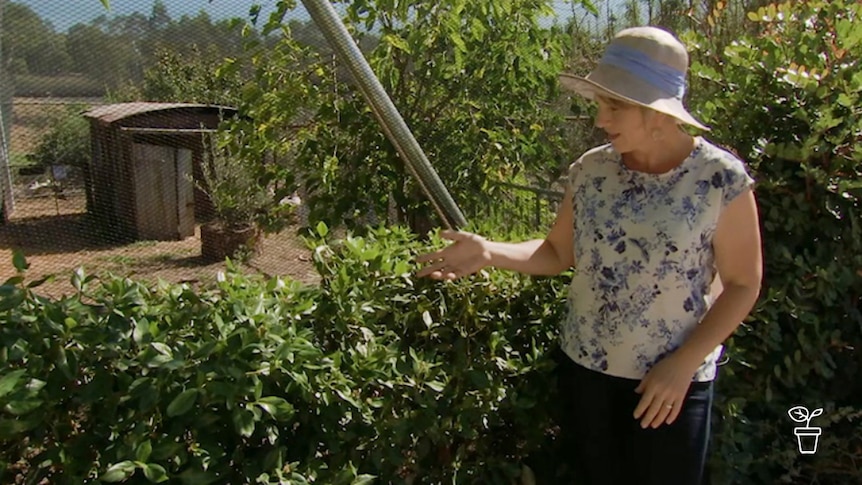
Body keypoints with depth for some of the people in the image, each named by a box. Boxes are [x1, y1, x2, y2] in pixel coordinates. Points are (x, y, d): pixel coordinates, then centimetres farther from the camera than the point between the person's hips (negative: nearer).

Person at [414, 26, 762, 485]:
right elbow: (557, 253, 1)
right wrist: (488, 252, -15)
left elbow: (742, 285, -9)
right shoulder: (590, 169, -5)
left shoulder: (721, 179, -15)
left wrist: (683, 364, -17)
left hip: (673, 378, -3)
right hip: (585, 366, 4)